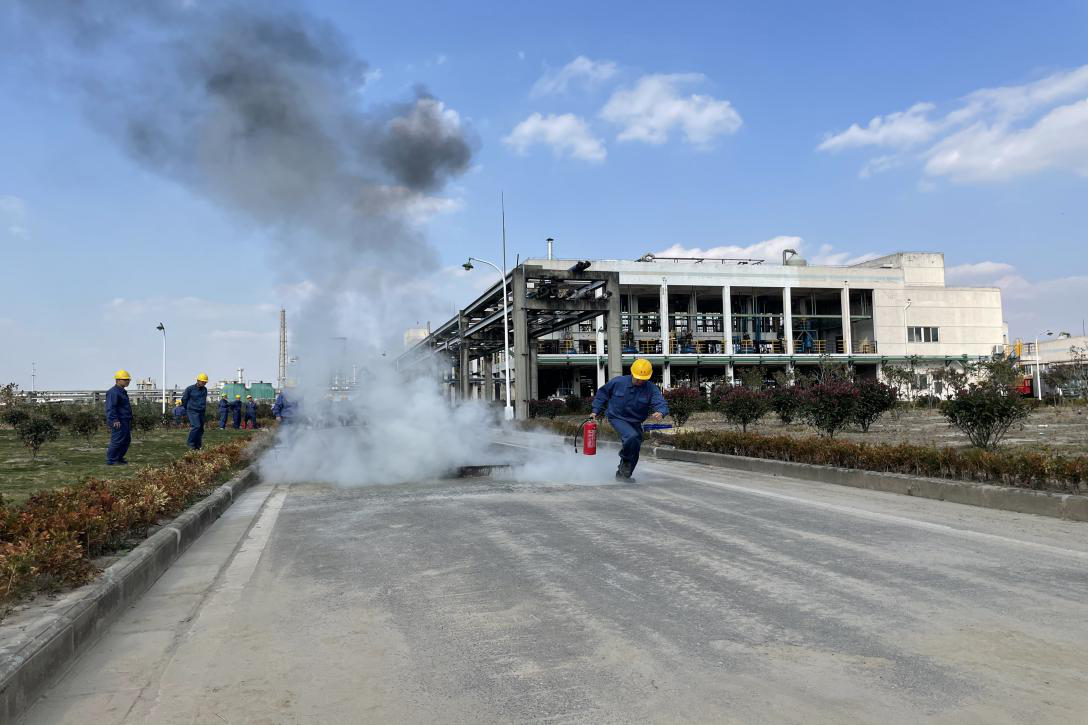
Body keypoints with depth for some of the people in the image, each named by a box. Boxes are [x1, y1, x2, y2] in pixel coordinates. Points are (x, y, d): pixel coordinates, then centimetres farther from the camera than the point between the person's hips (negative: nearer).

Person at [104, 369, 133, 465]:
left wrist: (129, 420, 29)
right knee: (117, 441, -7)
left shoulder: (122, 391, 19)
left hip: (125, 421, 11)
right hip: (118, 422, -11)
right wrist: (115, 420, -28)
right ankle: (111, 460, 0)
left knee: (126, 440, 14)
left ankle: (119, 458, 23)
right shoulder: (113, 392, -14)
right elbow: (110, 408, -21)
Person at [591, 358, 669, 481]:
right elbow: (602, 393, 1)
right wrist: (596, 411, 0)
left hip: (635, 422, 4)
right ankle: (624, 459, -2)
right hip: (617, 418, -4)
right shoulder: (618, 382, -15)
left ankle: (623, 474, 34)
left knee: (635, 450, 10)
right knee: (632, 436, -31)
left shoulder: (651, 389, -15)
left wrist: (660, 413, -53)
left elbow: (661, 403, -29)